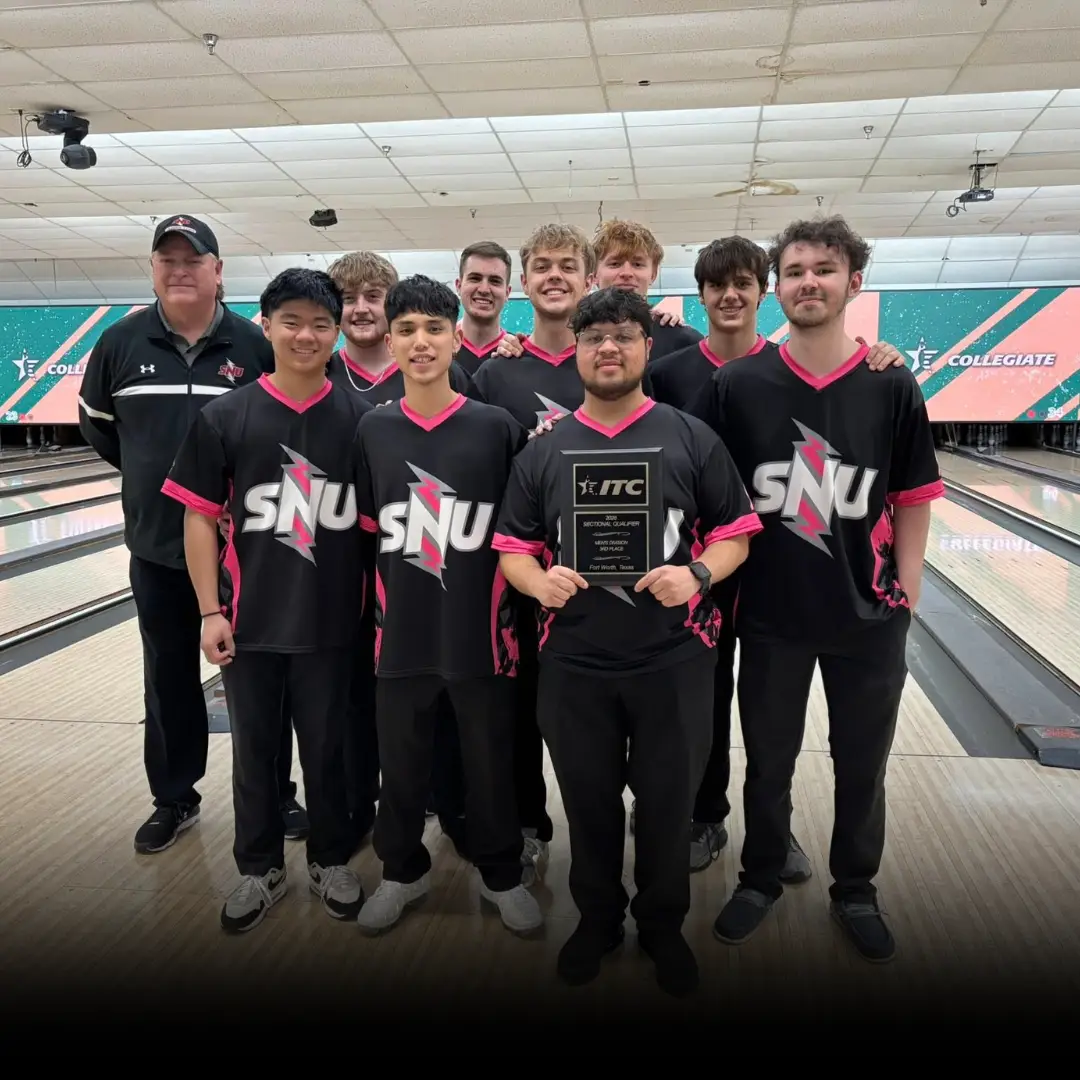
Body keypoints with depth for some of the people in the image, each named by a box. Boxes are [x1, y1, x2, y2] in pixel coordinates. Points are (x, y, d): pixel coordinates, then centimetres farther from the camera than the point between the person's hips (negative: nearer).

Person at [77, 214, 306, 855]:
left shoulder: (255, 345, -6)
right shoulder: (121, 343, 0)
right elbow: (97, 425, 14)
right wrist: (151, 472, 12)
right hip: (157, 547, 3)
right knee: (169, 681, 13)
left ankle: (277, 795, 25)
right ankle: (175, 800, 30)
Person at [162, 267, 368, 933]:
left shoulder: (362, 419, -4)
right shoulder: (225, 418, -4)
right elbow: (201, 517, -2)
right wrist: (210, 611, -5)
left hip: (330, 621, 0)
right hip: (249, 619, 1)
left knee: (327, 747, 14)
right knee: (254, 750, 14)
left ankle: (332, 861, 35)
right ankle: (261, 869, 34)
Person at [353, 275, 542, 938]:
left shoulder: (498, 428, -6)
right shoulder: (373, 431, 1)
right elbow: (369, 530, 8)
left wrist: (515, 610, -1)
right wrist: (381, 608, 7)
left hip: (479, 632, -1)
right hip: (402, 633, 2)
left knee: (491, 764, 13)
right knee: (402, 766, 16)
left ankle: (502, 874, 36)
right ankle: (403, 870, 39)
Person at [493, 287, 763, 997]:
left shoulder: (693, 439, 0)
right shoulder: (542, 452, 5)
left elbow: (735, 533, 2)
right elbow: (513, 547, 7)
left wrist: (699, 576, -18)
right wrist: (540, 582, -15)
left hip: (674, 658, -1)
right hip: (575, 662, 2)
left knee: (669, 800, 12)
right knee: (589, 801, 15)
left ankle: (663, 924, 37)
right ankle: (598, 917, 39)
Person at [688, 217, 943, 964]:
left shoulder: (892, 388, -4)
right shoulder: (736, 386, -6)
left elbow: (912, 503, 1)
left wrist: (906, 596, -1)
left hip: (867, 617, 1)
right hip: (771, 614, 0)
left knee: (862, 765, 15)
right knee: (768, 763, 15)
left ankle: (856, 890, 38)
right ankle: (761, 879, 37)